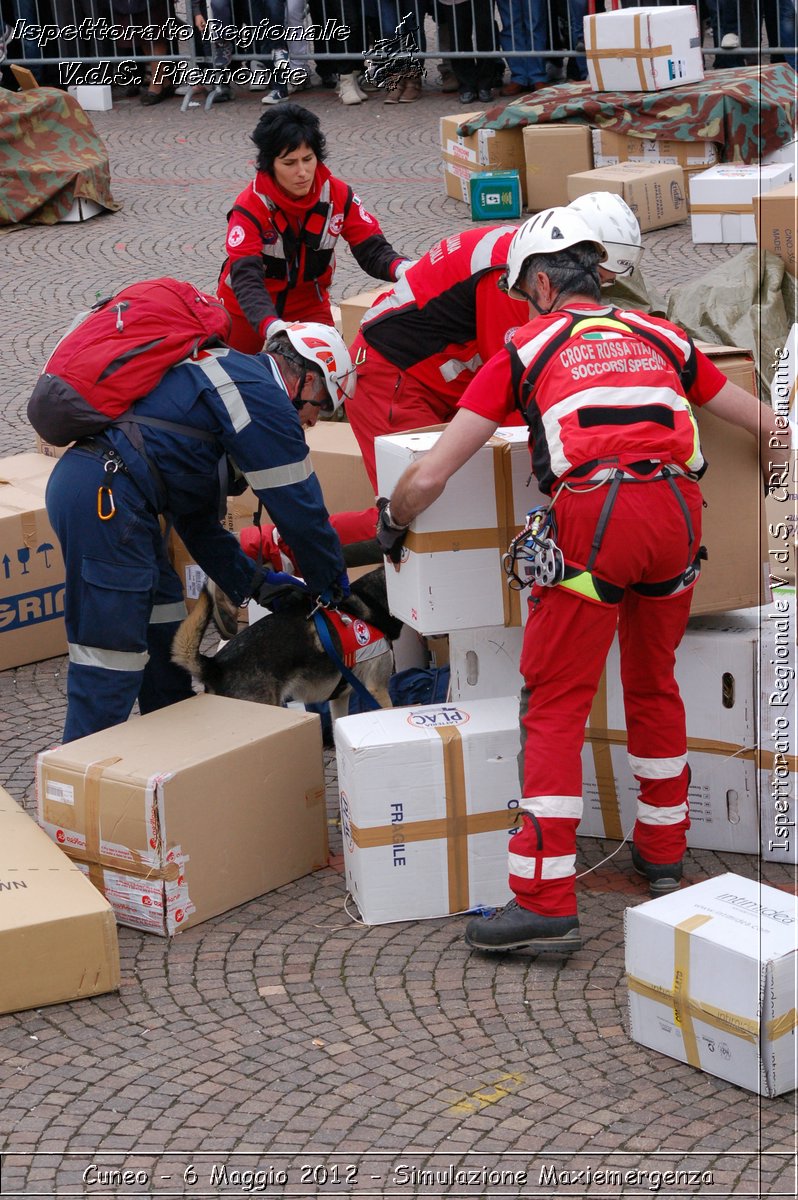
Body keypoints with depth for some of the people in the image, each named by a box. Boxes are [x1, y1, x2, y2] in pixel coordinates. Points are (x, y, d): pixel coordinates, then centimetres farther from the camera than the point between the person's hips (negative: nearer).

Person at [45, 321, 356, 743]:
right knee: (112, 655, -7)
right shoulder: (265, 397, -4)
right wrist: (333, 586, 15)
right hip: (106, 496, -11)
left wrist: (254, 583, 26)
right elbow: (299, 507, -1)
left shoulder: (230, 373, 27)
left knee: (163, 618, 21)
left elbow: (196, 516, 29)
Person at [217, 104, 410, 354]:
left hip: (308, 303, 2)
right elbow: (246, 279, -38)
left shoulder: (338, 195, -17)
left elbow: (371, 249, -18)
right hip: (246, 309, -2)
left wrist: (401, 268, -44)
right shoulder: (250, 207, -28)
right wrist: (271, 326, -58)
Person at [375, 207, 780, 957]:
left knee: (555, 703, 2)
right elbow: (767, 427, 31)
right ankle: (663, 852, 35)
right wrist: (767, 445, 54)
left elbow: (428, 477, 12)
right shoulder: (659, 336, 25)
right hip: (677, 507, 4)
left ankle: (544, 902, -3)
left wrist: (392, 521, 32)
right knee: (654, 685, 24)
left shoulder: (527, 346, 16)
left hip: (595, 514, -4)